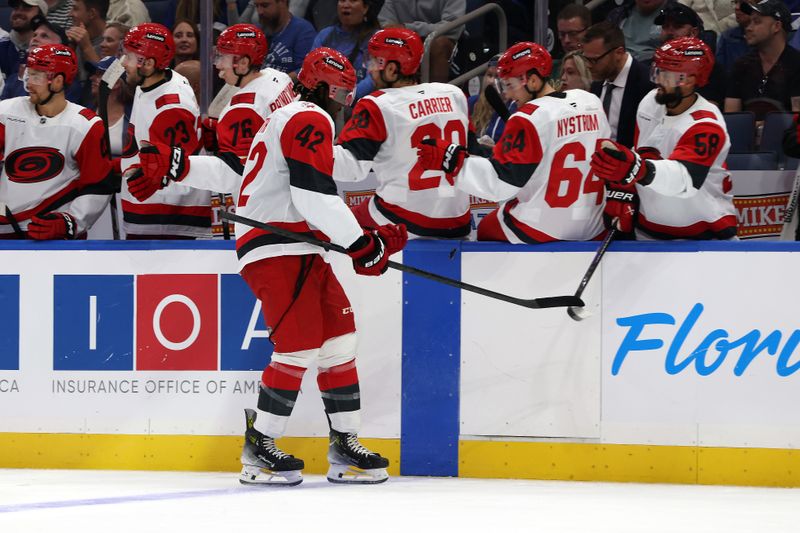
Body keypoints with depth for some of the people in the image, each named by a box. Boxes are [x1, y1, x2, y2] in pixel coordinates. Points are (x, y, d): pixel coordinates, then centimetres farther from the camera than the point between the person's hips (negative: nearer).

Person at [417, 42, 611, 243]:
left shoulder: (529, 119, -18)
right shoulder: (593, 103, 2)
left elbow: (504, 180, -20)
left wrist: (452, 160, -18)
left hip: (538, 233, -6)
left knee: (486, 230, 21)